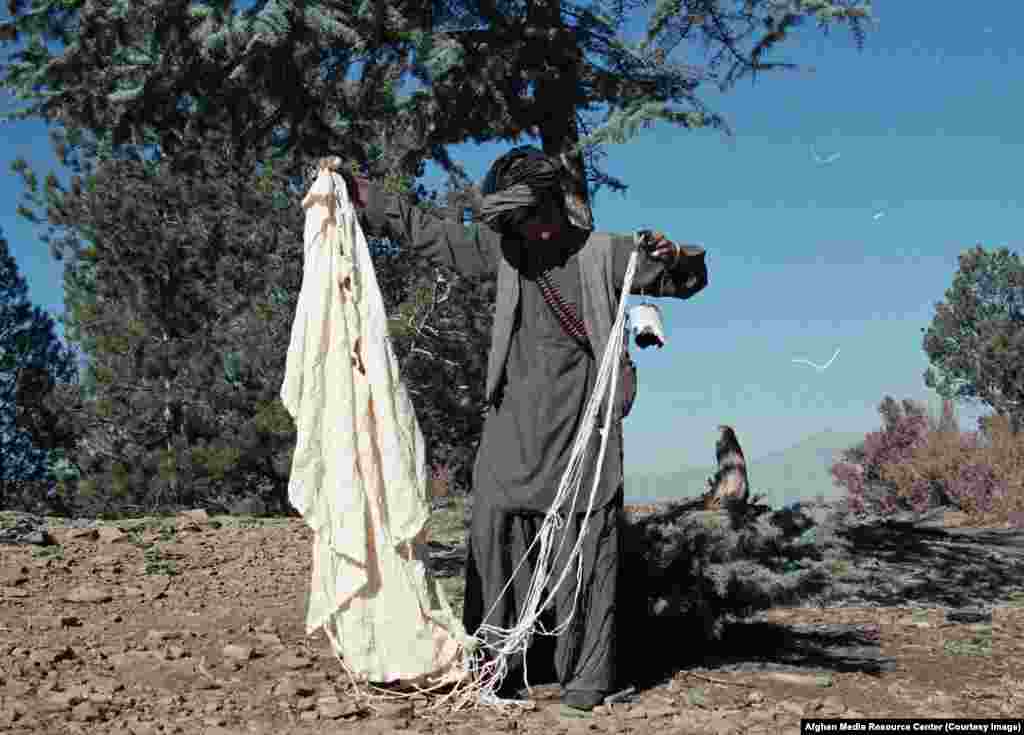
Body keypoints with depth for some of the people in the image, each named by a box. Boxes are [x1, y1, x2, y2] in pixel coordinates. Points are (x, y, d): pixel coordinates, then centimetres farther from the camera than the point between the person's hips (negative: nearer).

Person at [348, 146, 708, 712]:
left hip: (583, 428, -3)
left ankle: (585, 676, 4)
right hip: (513, 424, 3)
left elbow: (684, 281, 9)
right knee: (495, 538, 0)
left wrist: (680, 257, -14)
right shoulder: (502, 250, 11)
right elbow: (427, 231, 17)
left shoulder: (605, 254, 4)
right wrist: (361, 196, 16)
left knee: (585, 549, -3)